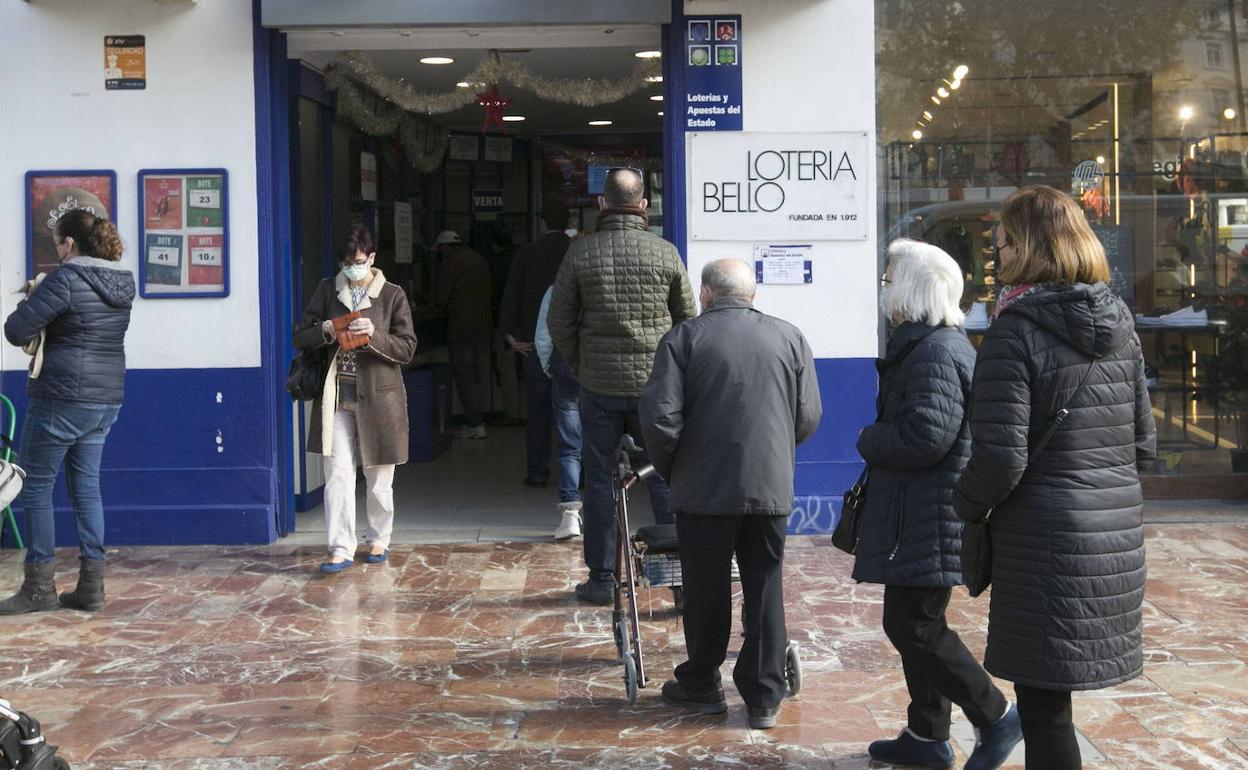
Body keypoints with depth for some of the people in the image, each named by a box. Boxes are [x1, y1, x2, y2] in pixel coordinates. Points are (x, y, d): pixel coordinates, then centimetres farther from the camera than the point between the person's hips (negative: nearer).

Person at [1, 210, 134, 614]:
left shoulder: (67, 278, -16)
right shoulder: (122, 282, 8)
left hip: (63, 398, -7)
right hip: (107, 399, 8)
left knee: (36, 486, 4)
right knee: (87, 486, 12)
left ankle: (38, 587, 8)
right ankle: (91, 586, 12)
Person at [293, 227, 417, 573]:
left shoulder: (392, 296, 0)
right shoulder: (327, 290, 7)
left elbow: (407, 349, -3)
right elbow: (301, 338, 7)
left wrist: (374, 336, -19)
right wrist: (326, 331, -14)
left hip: (377, 396, -1)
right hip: (336, 395, 2)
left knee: (379, 478, 9)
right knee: (337, 474, -5)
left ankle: (379, 539, 27)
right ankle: (341, 549, -2)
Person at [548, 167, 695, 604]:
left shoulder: (580, 253, -4)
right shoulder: (666, 253, -4)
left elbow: (559, 321, 1)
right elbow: (688, 321, 3)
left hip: (599, 386, 0)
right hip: (655, 385, 0)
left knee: (599, 481, 8)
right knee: (665, 477, 8)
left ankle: (601, 579, 13)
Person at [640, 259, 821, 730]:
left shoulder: (684, 339, -5)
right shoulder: (790, 338, 4)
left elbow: (659, 417, -12)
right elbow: (809, 418, 5)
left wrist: (668, 469, 5)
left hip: (704, 490, -2)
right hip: (772, 488, 2)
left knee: (706, 591, 11)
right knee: (765, 590, 10)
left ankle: (701, 687, 25)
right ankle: (764, 698, 14)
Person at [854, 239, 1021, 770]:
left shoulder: (935, 352, -19)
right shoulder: (943, 342, 16)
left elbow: (926, 435, -27)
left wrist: (869, 441, -11)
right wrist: (878, 440, 8)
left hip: (928, 517, -11)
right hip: (920, 512, 11)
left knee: (912, 625, -6)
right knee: (915, 622, 16)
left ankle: (996, 717, 4)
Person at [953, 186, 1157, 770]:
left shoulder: (1016, 332, -13)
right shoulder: (1118, 326, 9)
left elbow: (1001, 458, -18)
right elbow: (1143, 443, 14)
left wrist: (967, 504, 0)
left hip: (1047, 542, -7)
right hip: (1119, 538, 7)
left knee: (1043, 704, 2)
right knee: (1047, 697, 16)